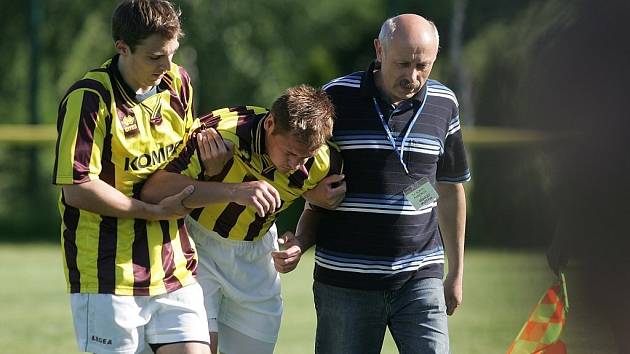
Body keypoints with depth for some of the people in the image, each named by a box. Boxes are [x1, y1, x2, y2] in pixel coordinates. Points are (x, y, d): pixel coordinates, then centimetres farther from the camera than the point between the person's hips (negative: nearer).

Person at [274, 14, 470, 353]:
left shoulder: (443, 104, 5)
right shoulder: (336, 97, -3)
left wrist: (456, 272, 20)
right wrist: (299, 245, -10)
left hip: (420, 278, 1)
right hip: (344, 282, -1)